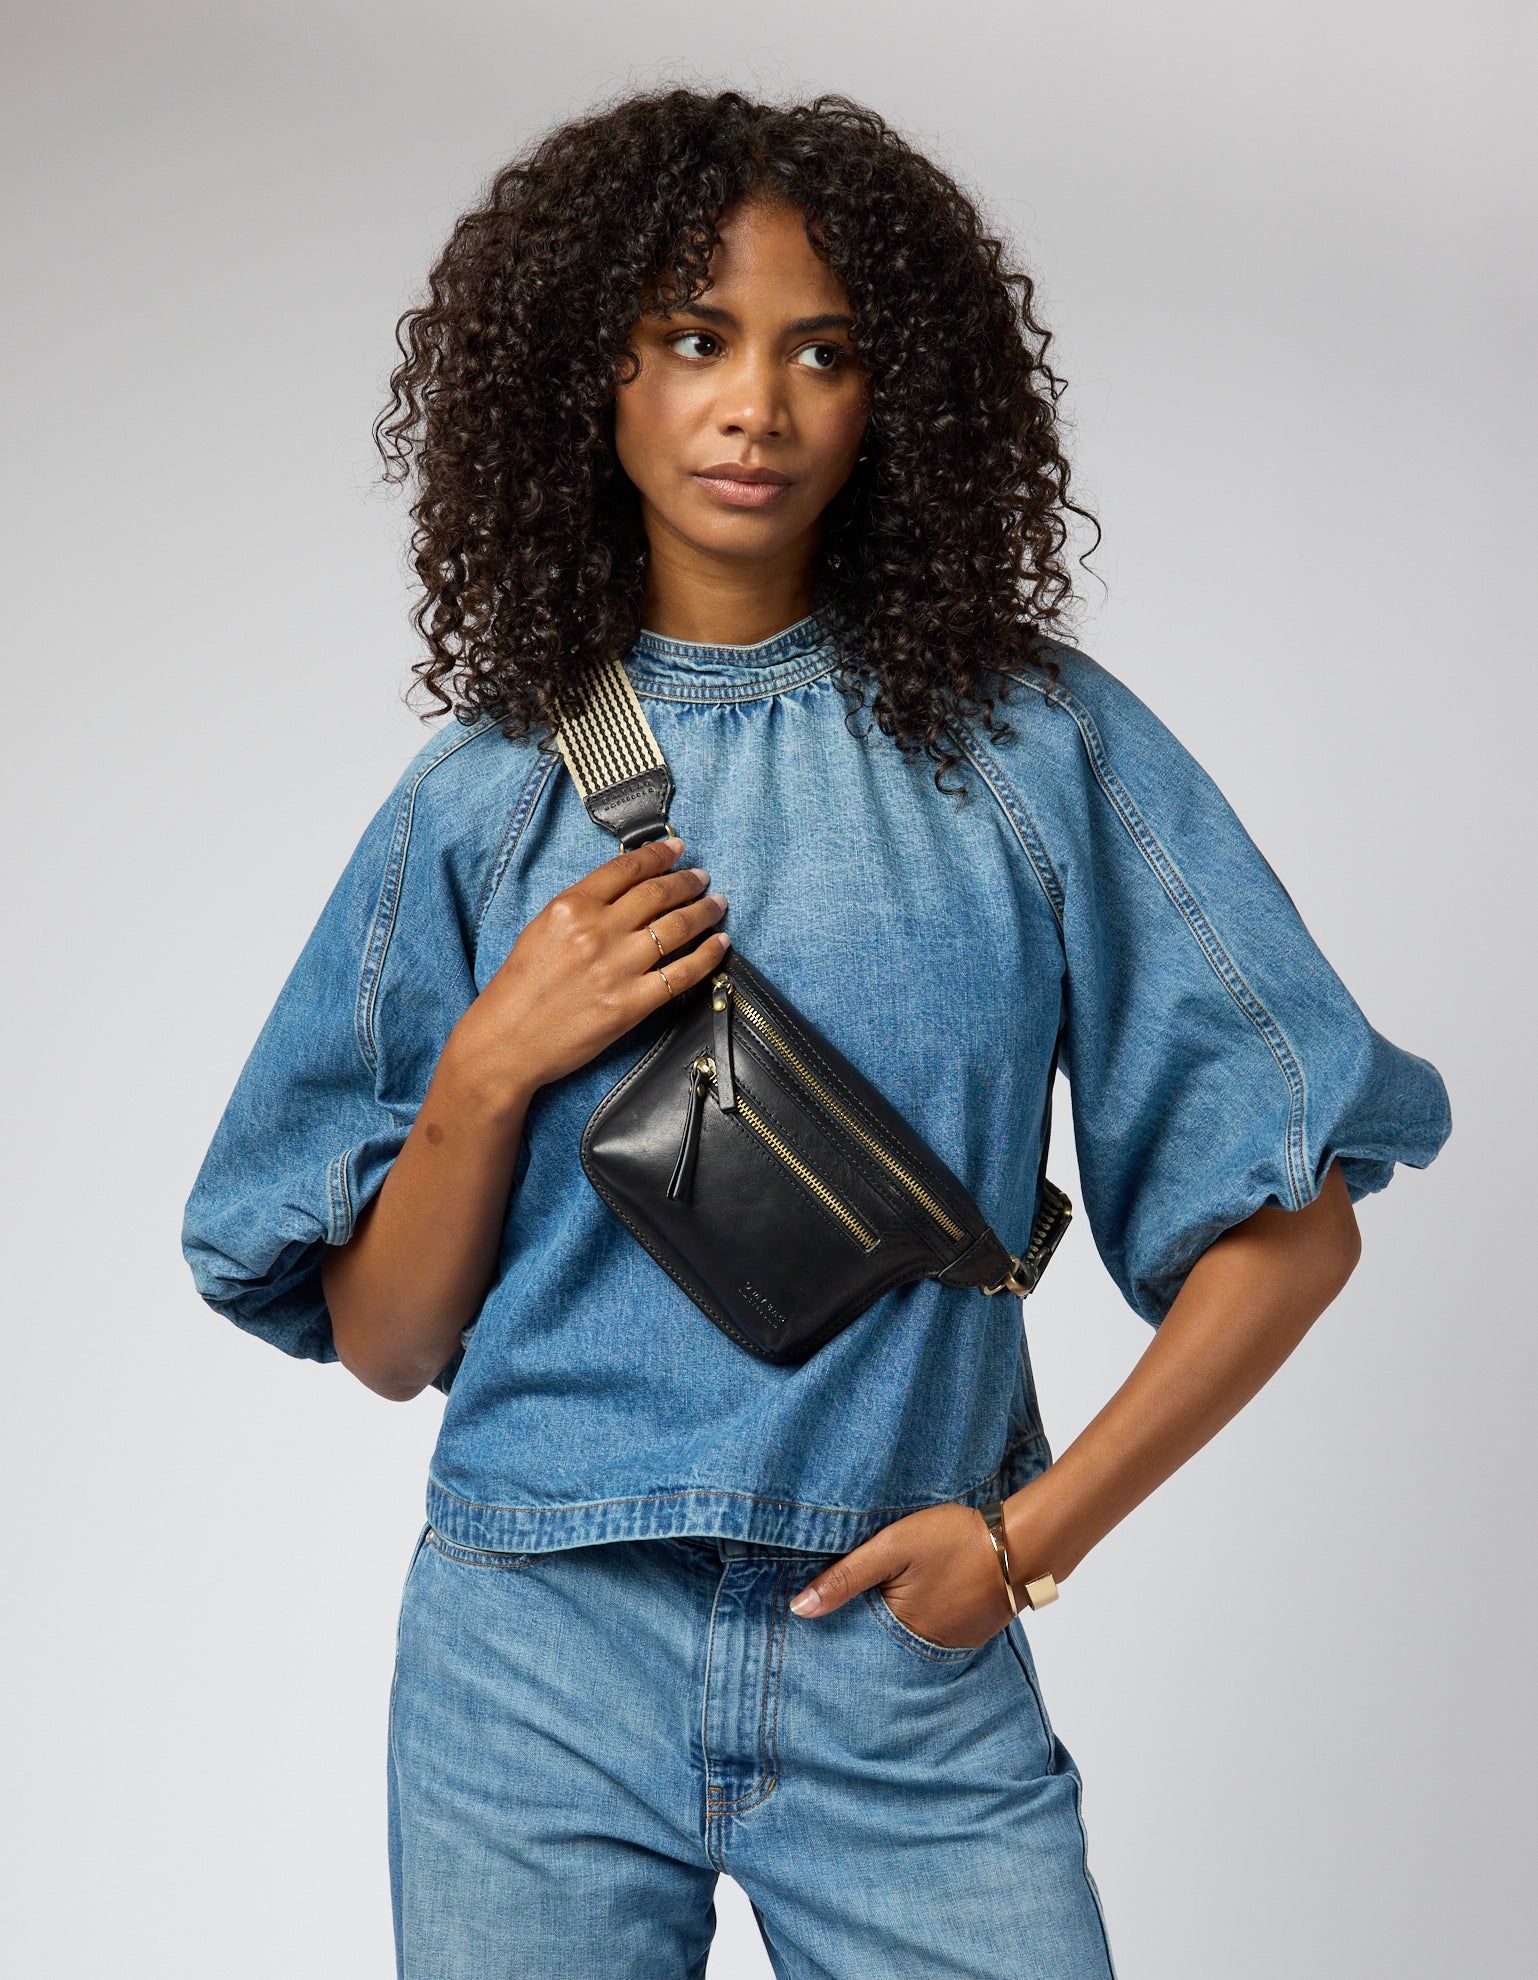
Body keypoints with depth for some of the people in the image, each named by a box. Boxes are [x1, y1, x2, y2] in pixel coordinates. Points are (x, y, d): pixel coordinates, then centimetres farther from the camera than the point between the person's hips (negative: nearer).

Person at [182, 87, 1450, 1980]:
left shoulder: (1030, 743, -1)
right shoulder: (486, 798, 4)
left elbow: (1292, 1220, 0)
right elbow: (381, 1343, 5)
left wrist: (1032, 1534, -5)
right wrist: (491, 1072, -10)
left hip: (906, 1662, -1)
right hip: (535, 1663, 1)